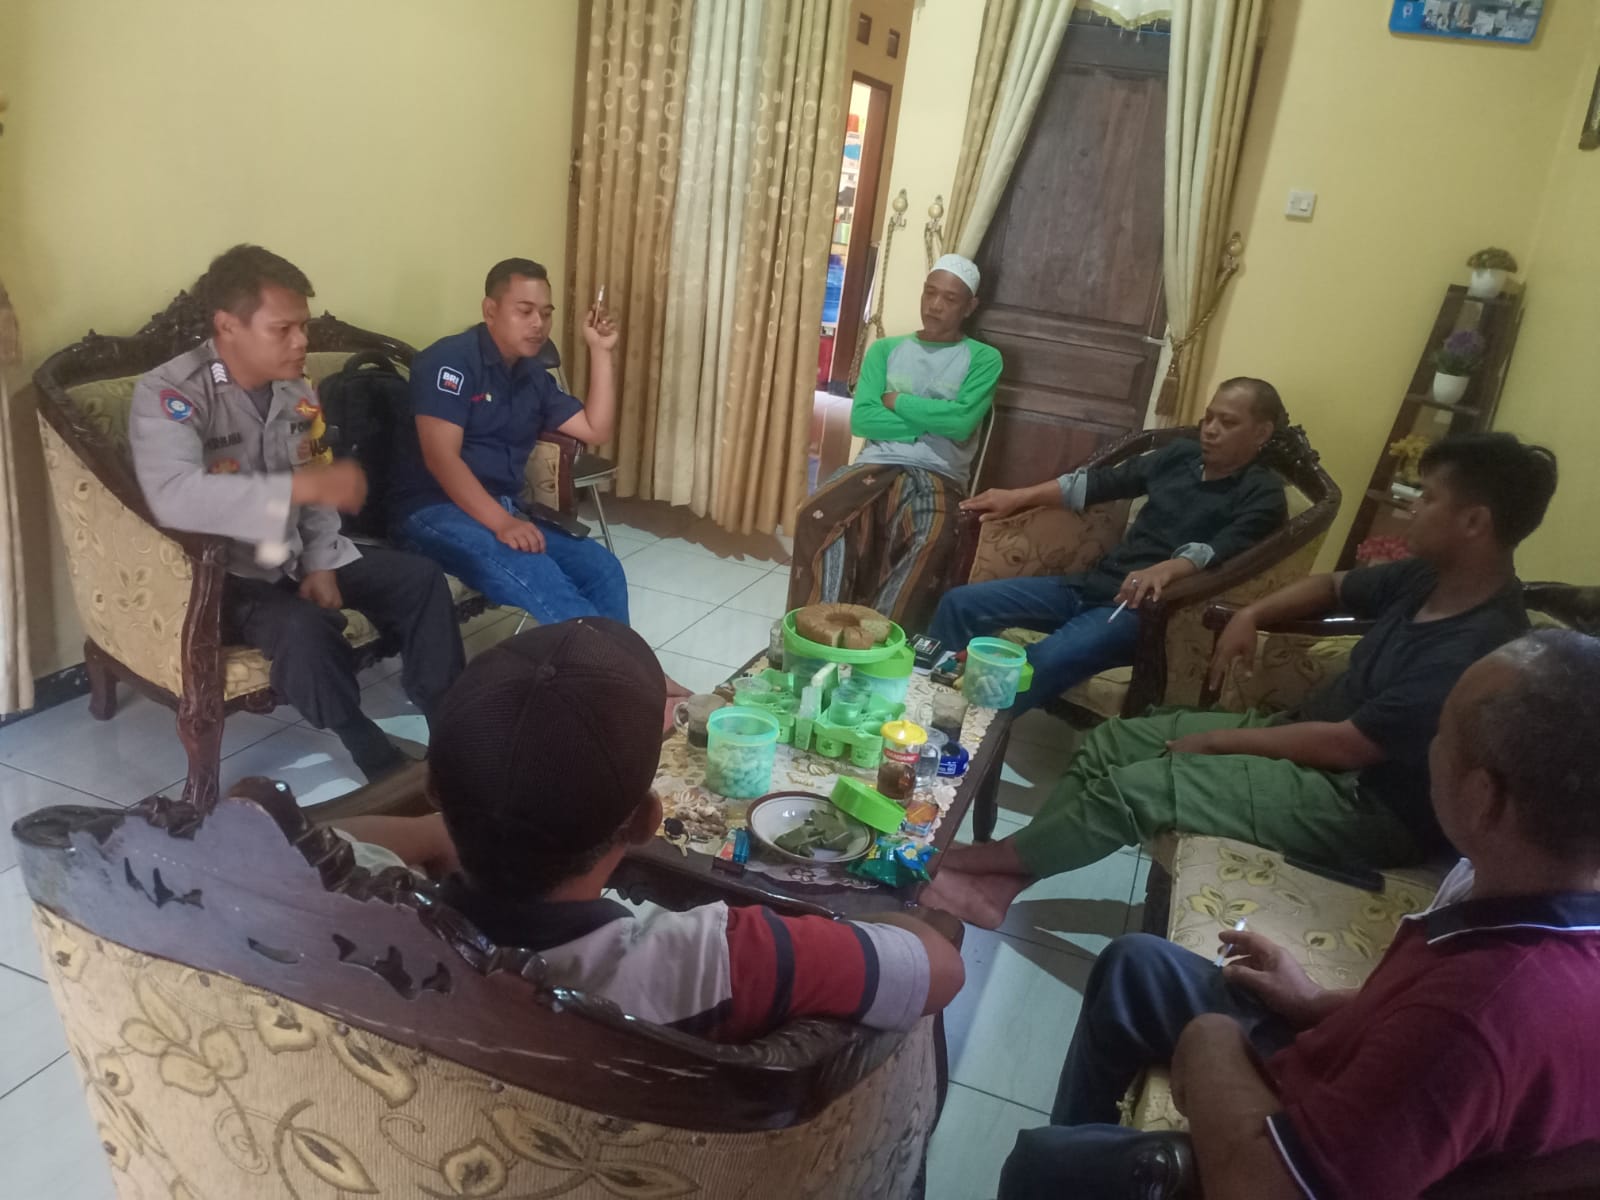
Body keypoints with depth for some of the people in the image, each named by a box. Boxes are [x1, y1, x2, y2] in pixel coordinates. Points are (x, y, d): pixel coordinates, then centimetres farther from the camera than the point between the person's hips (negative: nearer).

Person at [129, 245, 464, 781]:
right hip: (221, 570, -7)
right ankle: (380, 760, -15)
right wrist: (304, 486, -43)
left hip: (297, 552, 7)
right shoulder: (167, 393, -22)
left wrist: (321, 565, -5)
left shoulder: (295, 389, 1)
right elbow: (174, 497, -39)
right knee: (302, 628, -35)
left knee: (421, 579, -3)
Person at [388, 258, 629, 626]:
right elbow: (440, 457, -18)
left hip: (505, 511, 7)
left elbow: (596, 430, 13)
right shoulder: (451, 360, -8)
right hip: (434, 511, -7)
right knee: (535, 576, -35)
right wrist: (501, 522, -29)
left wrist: (600, 352, 7)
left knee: (602, 567, -15)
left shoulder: (534, 377, 16)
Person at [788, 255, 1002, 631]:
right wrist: (930, 422, -5)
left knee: (931, 542, -36)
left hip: (938, 475, -2)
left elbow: (962, 422, -11)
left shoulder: (983, 358, 7)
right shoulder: (885, 349, 16)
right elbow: (862, 419, 1)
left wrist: (897, 401, -1)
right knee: (817, 513, -28)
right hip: (878, 464, 3)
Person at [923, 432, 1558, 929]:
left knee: (1137, 785, -23)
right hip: (1309, 733, 10)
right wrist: (1251, 614, 5)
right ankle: (1004, 873, -1)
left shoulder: (1479, 648, -25)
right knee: (1112, 742, -1)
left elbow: (1345, 744, -25)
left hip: (1367, 803, -10)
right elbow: (1333, 586, 23)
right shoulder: (1428, 579, 3)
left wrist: (1219, 741, -16)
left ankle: (987, 863, -4)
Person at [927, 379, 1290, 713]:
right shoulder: (1181, 454, 17)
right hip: (1089, 583, 7)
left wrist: (1164, 571, -40)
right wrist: (1019, 497, 7)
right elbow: (1101, 481, 16)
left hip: (1140, 606, -7)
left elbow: (1223, 549, -19)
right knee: (960, 604, -5)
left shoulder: (1262, 494, -1)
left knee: (1043, 663, -36)